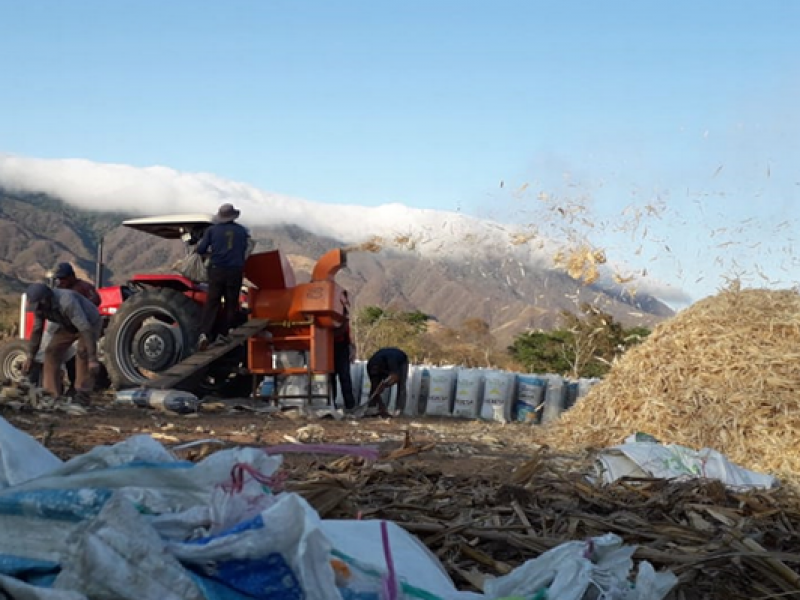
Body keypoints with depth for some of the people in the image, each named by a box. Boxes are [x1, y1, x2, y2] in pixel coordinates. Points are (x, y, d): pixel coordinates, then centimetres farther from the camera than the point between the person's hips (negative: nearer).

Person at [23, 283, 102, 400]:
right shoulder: (39, 304, -19)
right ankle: (52, 393, 2)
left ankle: (82, 393, -21)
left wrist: (93, 359, -49)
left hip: (90, 322, -7)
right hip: (68, 325, 7)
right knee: (52, 352, -8)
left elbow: (86, 330, -46)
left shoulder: (67, 302, -44)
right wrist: (30, 357, 0)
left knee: (83, 352, -29)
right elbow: (37, 330, -2)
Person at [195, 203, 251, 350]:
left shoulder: (212, 230, 2)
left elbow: (200, 250, 0)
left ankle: (204, 334, -14)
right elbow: (245, 252, 12)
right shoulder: (242, 231, 5)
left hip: (216, 270, 0)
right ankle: (222, 334, 9)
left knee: (212, 302, 1)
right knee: (231, 304, 11)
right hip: (235, 271, 0)